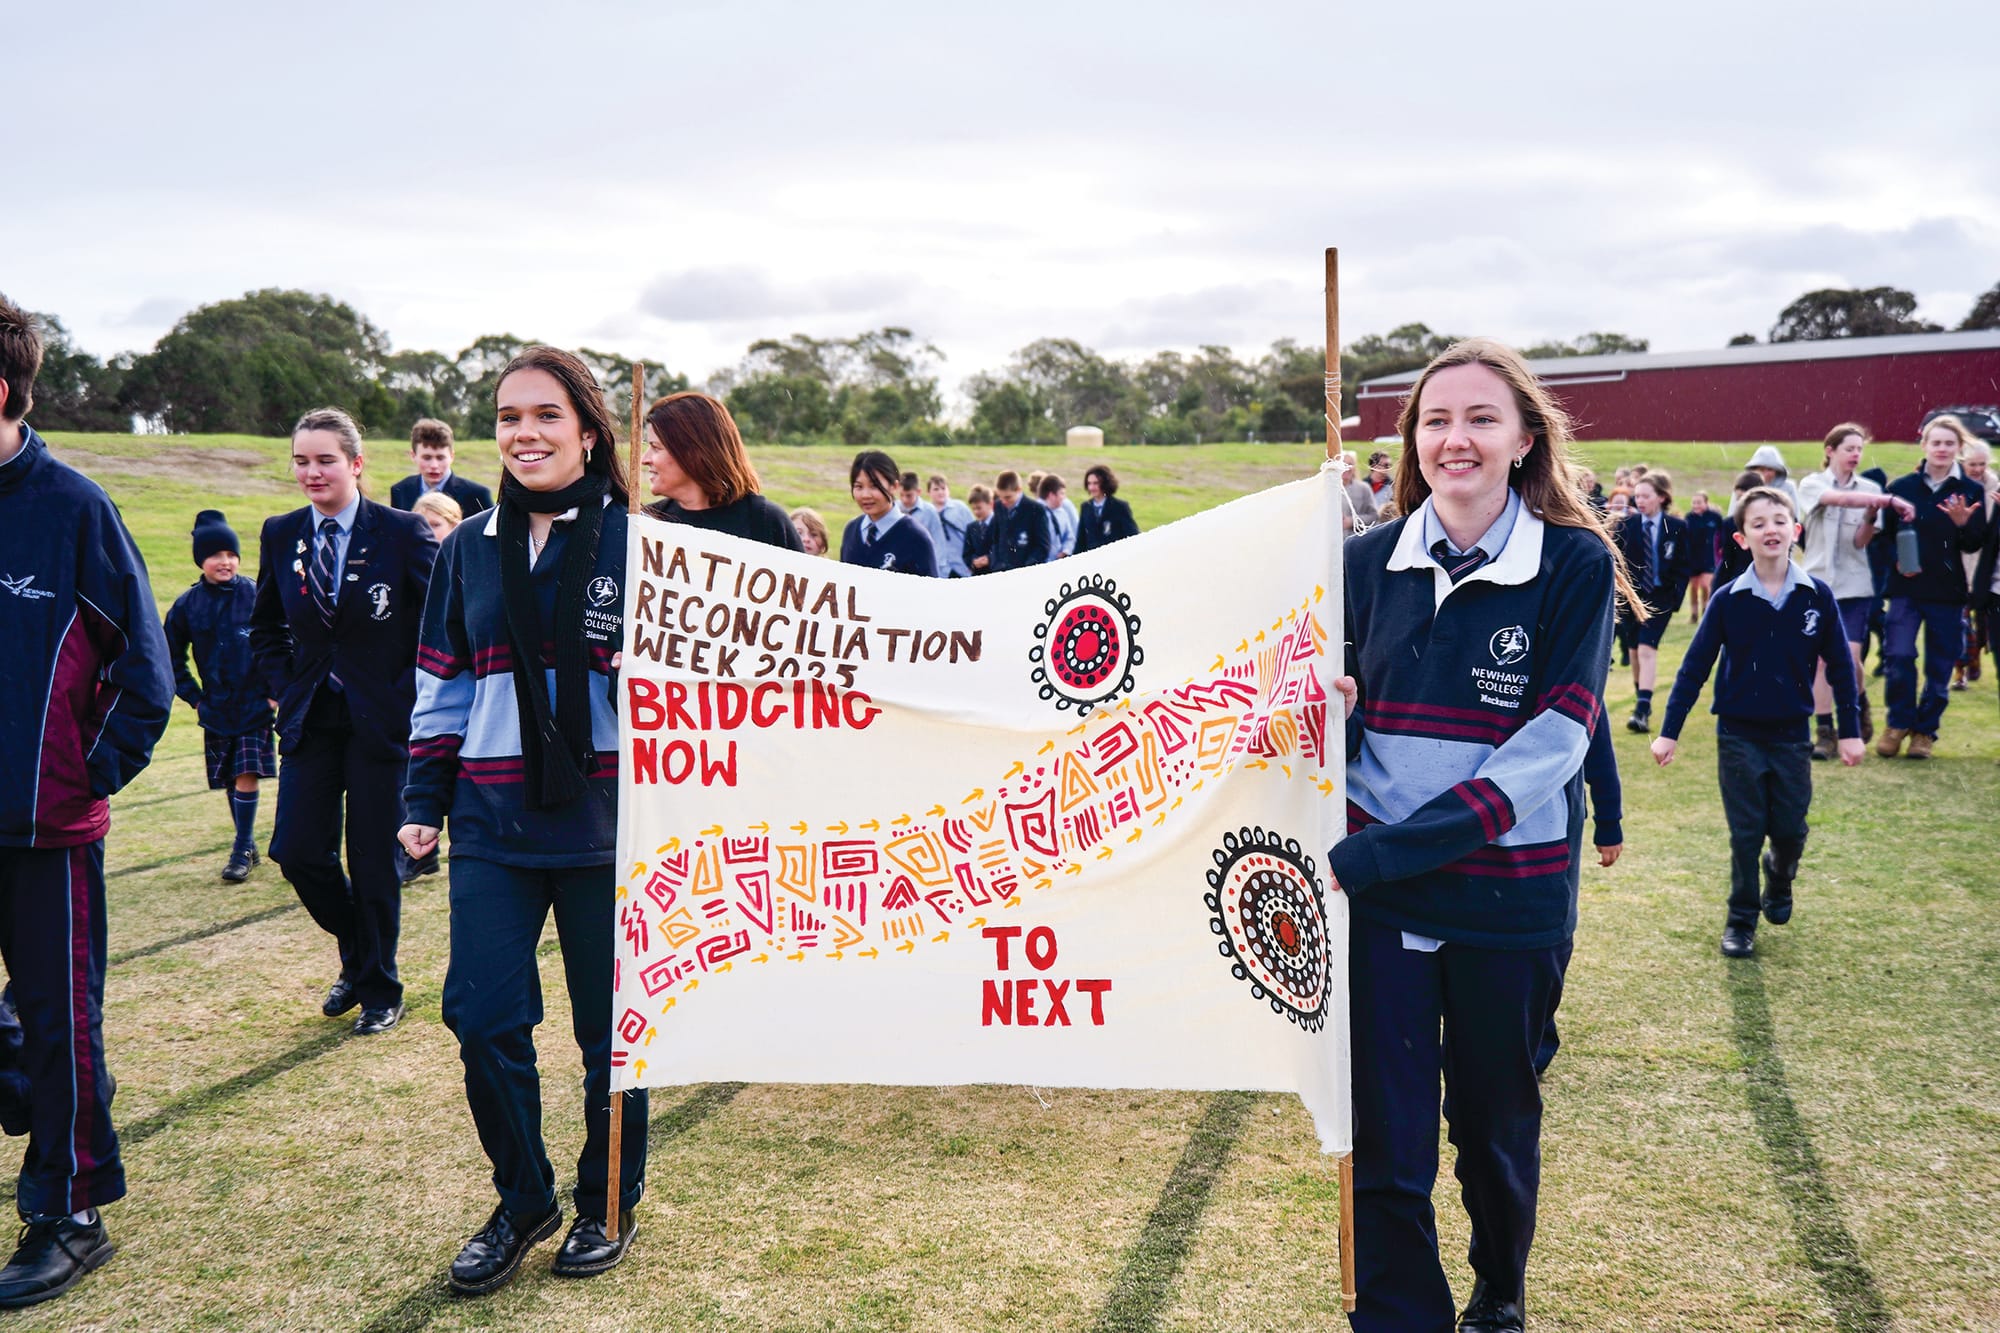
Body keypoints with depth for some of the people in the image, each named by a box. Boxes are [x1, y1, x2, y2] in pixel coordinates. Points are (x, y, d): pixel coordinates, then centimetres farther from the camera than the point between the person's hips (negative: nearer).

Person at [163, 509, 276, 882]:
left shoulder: (256, 596, -7)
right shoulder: (187, 606, -1)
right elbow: (172, 659, 11)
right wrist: (194, 699, 5)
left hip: (256, 705, -3)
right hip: (216, 709, 3)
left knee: (246, 776, -8)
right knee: (229, 781, 9)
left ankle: (242, 851, 0)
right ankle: (246, 844, 24)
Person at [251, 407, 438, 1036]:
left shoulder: (402, 532, -9)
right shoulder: (280, 535, 5)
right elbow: (265, 627, 18)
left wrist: (409, 694, -10)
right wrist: (283, 688, 6)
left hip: (380, 719, -4)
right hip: (309, 719, 4)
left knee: (373, 861, 2)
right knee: (297, 851, -1)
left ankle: (381, 990, 22)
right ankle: (357, 956, 27)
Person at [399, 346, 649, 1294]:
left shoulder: (634, 540, -3)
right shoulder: (470, 548, 9)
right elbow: (442, 679, 14)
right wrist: (424, 799, 9)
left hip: (605, 821, -3)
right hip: (493, 823, 3)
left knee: (610, 1027, 8)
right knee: (482, 1018, 0)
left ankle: (609, 1205, 29)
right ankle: (521, 1202, 23)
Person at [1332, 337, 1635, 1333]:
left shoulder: (1575, 565, -7)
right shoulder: (1368, 560, 2)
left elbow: (1549, 747, -15)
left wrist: (1381, 851, -23)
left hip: (1510, 893, -1)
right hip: (1377, 892, 1)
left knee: (1496, 1125, 17)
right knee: (1383, 1140, 1)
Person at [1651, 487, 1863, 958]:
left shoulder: (1817, 596, -6)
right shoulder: (1728, 599, -9)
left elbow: (1840, 666, 1)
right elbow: (1695, 667, -4)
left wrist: (1850, 731, 1)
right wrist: (1669, 732, -5)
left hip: (1791, 735, 1)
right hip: (1739, 736, -1)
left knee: (1790, 830, 8)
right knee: (1746, 834, 3)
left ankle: (1779, 881, 41)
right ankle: (1740, 921, 18)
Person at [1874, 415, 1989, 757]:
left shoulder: (1971, 491, 1)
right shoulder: (1902, 486, 2)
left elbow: (1975, 544, -1)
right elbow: (1884, 534, 8)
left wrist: (1963, 524, -21)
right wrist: (1895, 560, -10)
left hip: (1948, 591, 0)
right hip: (1906, 588, 0)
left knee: (1940, 666, 6)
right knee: (1898, 656, -12)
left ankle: (1925, 730, 20)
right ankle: (1898, 723, 7)